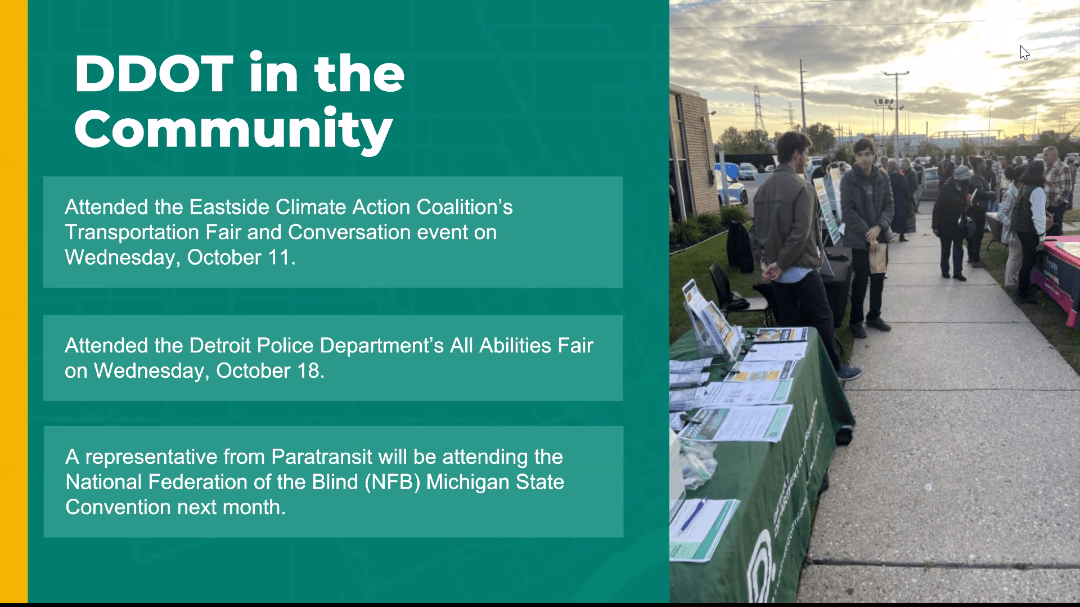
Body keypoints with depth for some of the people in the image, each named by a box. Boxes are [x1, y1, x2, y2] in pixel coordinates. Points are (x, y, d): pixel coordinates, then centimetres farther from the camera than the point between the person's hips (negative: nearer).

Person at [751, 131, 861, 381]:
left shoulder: (764, 189, 7)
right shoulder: (801, 187, -15)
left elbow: (758, 231, 9)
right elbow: (800, 233, -21)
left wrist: (764, 262, 5)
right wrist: (781, 265, -16)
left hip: (776, 270, 7)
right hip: (801, 267, -7)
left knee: (788, 321, 14)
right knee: (822, 316, 7)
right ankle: (834, 368, 16)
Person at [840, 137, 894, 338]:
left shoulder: (883, 177, 2)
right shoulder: (848, 179, -9)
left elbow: (889, 206, 2)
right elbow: (847, 210, -12)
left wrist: (879, 227, -15)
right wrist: (867, 233, -17)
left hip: (880, 237, 4)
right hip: (858, 239, -4)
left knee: (878, 279, 13)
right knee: (860, 281, 0)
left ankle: (874, 316, 29)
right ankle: (856, 321, 14)